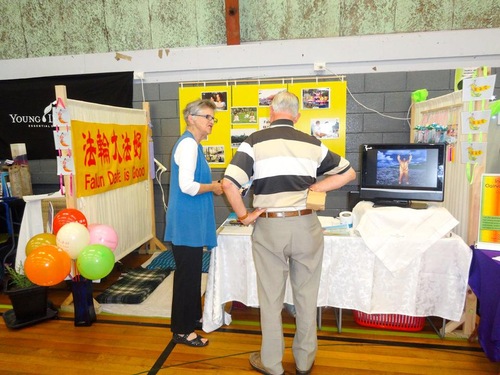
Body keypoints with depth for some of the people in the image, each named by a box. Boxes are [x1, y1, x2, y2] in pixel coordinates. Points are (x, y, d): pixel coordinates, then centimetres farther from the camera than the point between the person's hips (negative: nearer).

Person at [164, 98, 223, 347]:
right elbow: (187, 186, -25)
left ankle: (191, 317, 38)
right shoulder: (189, 144, -17)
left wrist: (211, 186, 6)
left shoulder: (193, 144, 14)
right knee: (187, 273, 2)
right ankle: (182, 331, 18)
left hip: (191, 219, 10)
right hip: (187, 220, -10)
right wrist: (213, 187, -11)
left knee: (191, 272, 21)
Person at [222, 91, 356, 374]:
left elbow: (229, 183, -15)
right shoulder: (312, 143, 4)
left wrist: (244, 216, -2)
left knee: (271, 297, 12)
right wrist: (315, 187, 7)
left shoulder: (256, 141, -5)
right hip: (306, 226, 2)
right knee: (306, 295, 16)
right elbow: (349, 173, 13)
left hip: (269, 227, -2)